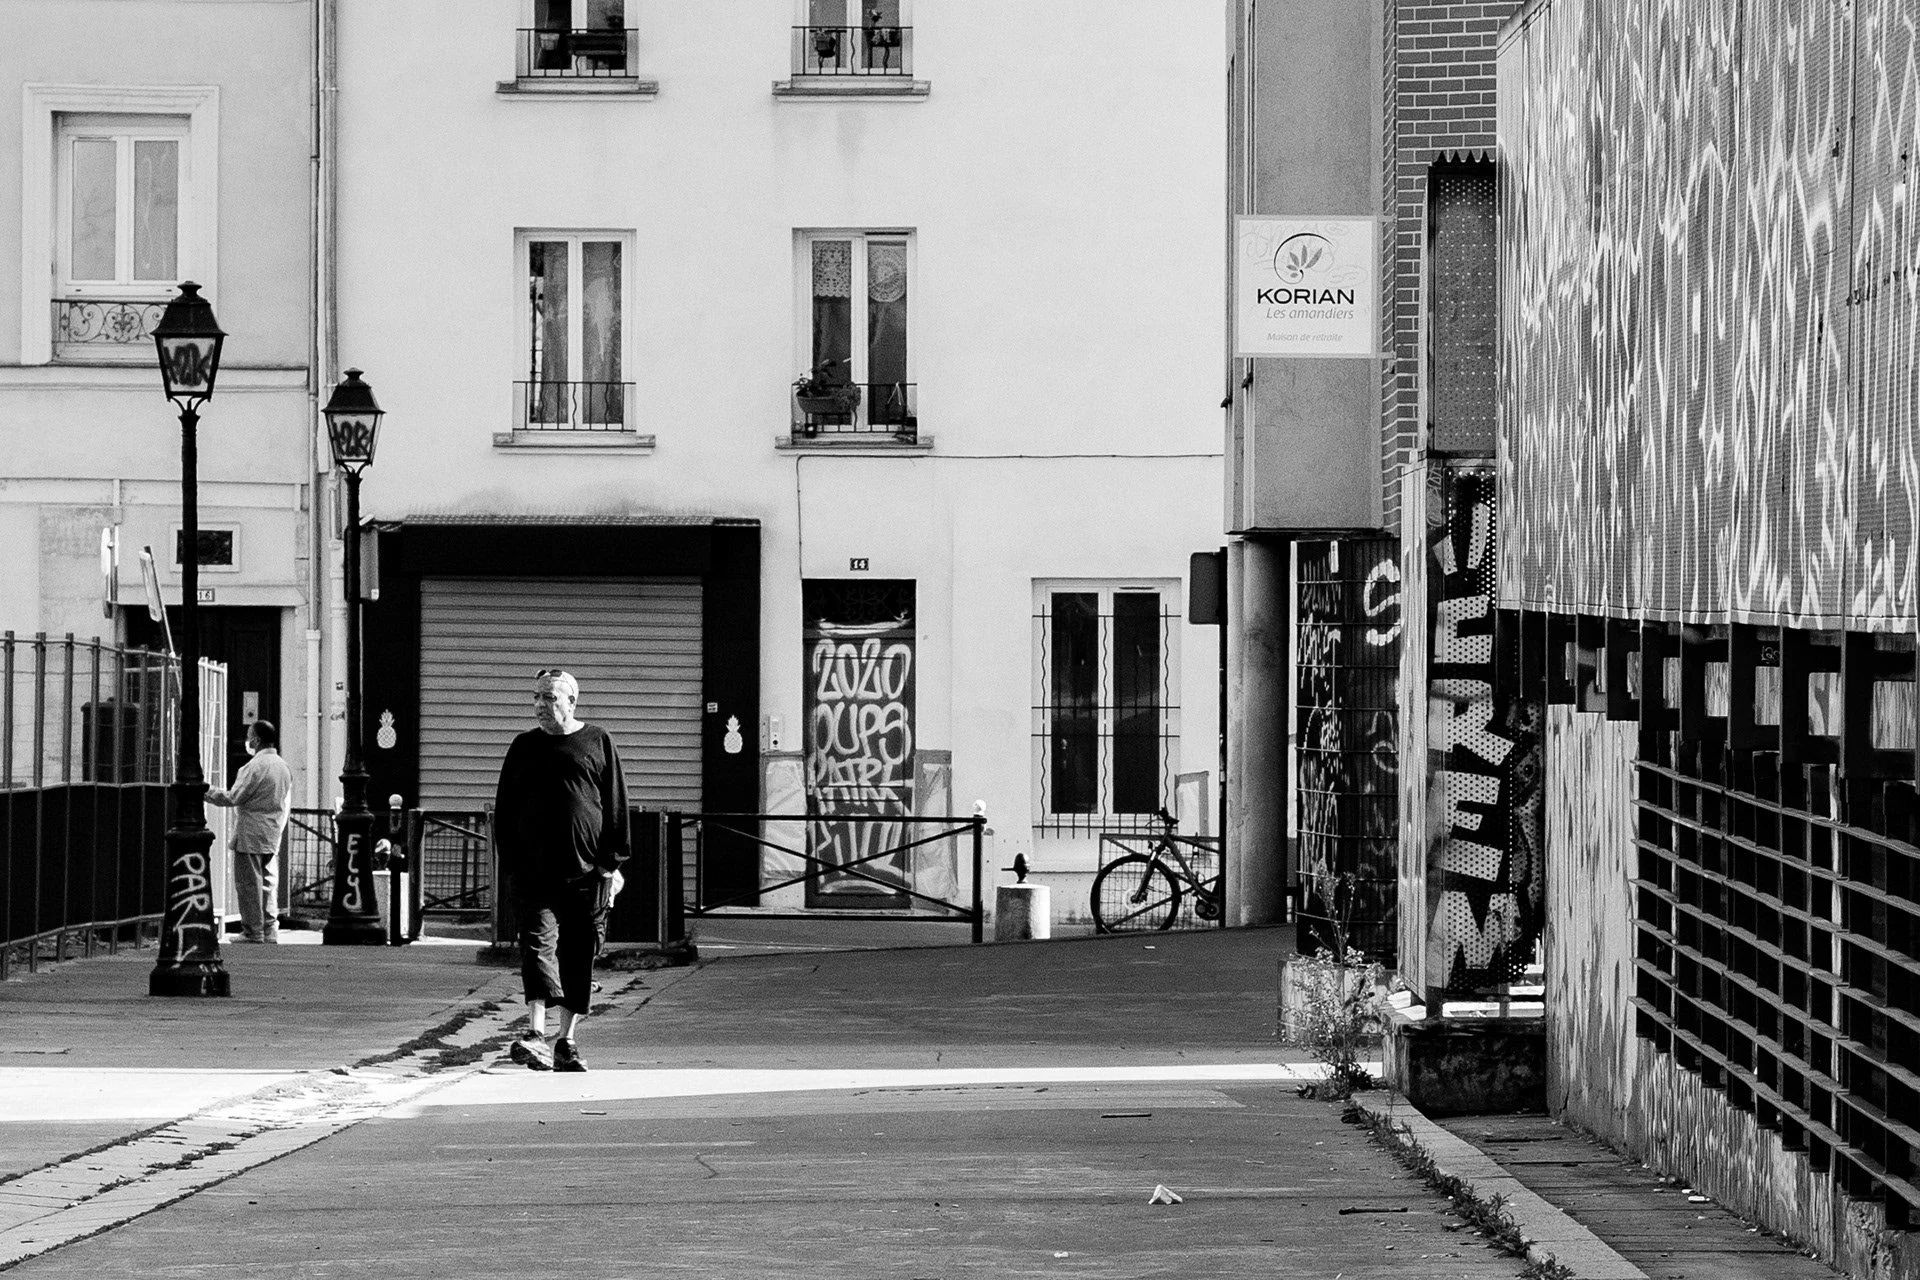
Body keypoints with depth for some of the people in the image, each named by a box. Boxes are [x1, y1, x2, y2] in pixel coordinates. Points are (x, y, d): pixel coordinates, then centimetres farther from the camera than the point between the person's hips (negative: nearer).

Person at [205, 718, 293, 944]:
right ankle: (270, 931, 11)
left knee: (249, 884, -3)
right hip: (272, 838, 8)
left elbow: (233, 797, -15)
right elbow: (286, 805, 16)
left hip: (250, 836, -8)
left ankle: (252, 932, -2)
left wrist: (207, 792, -4)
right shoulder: (284, 767, 12)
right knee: (266, 883, 13)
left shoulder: (255, 766, -15)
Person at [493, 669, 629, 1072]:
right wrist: (510, 864, 4)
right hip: (534, 871, 0)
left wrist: (613, 863, 1)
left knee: (579, 957, 4)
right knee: (539, 944, -15)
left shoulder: (597, 743, 6)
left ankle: (567, 1041, 12)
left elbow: (615, 807, 7)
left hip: (587, 873, 0)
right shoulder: (524, 747, 10)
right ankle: (536, 1035, -27)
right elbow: (503, 810, 13)